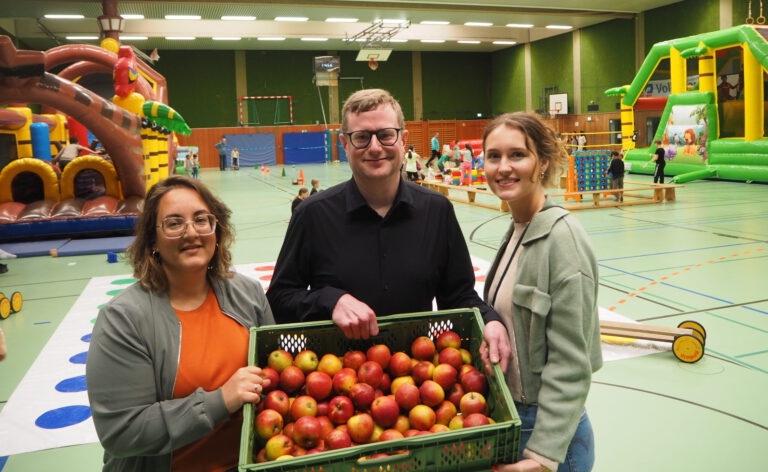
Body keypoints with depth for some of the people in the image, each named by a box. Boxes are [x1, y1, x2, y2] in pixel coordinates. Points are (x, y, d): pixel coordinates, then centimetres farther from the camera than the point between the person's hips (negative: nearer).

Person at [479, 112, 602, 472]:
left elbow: (570, 365, -21)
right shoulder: (517, 229, 3)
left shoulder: (562, 237, -21)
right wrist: (494, 332, -2)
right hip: (506, 417, 7)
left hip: (547, 431, -7)